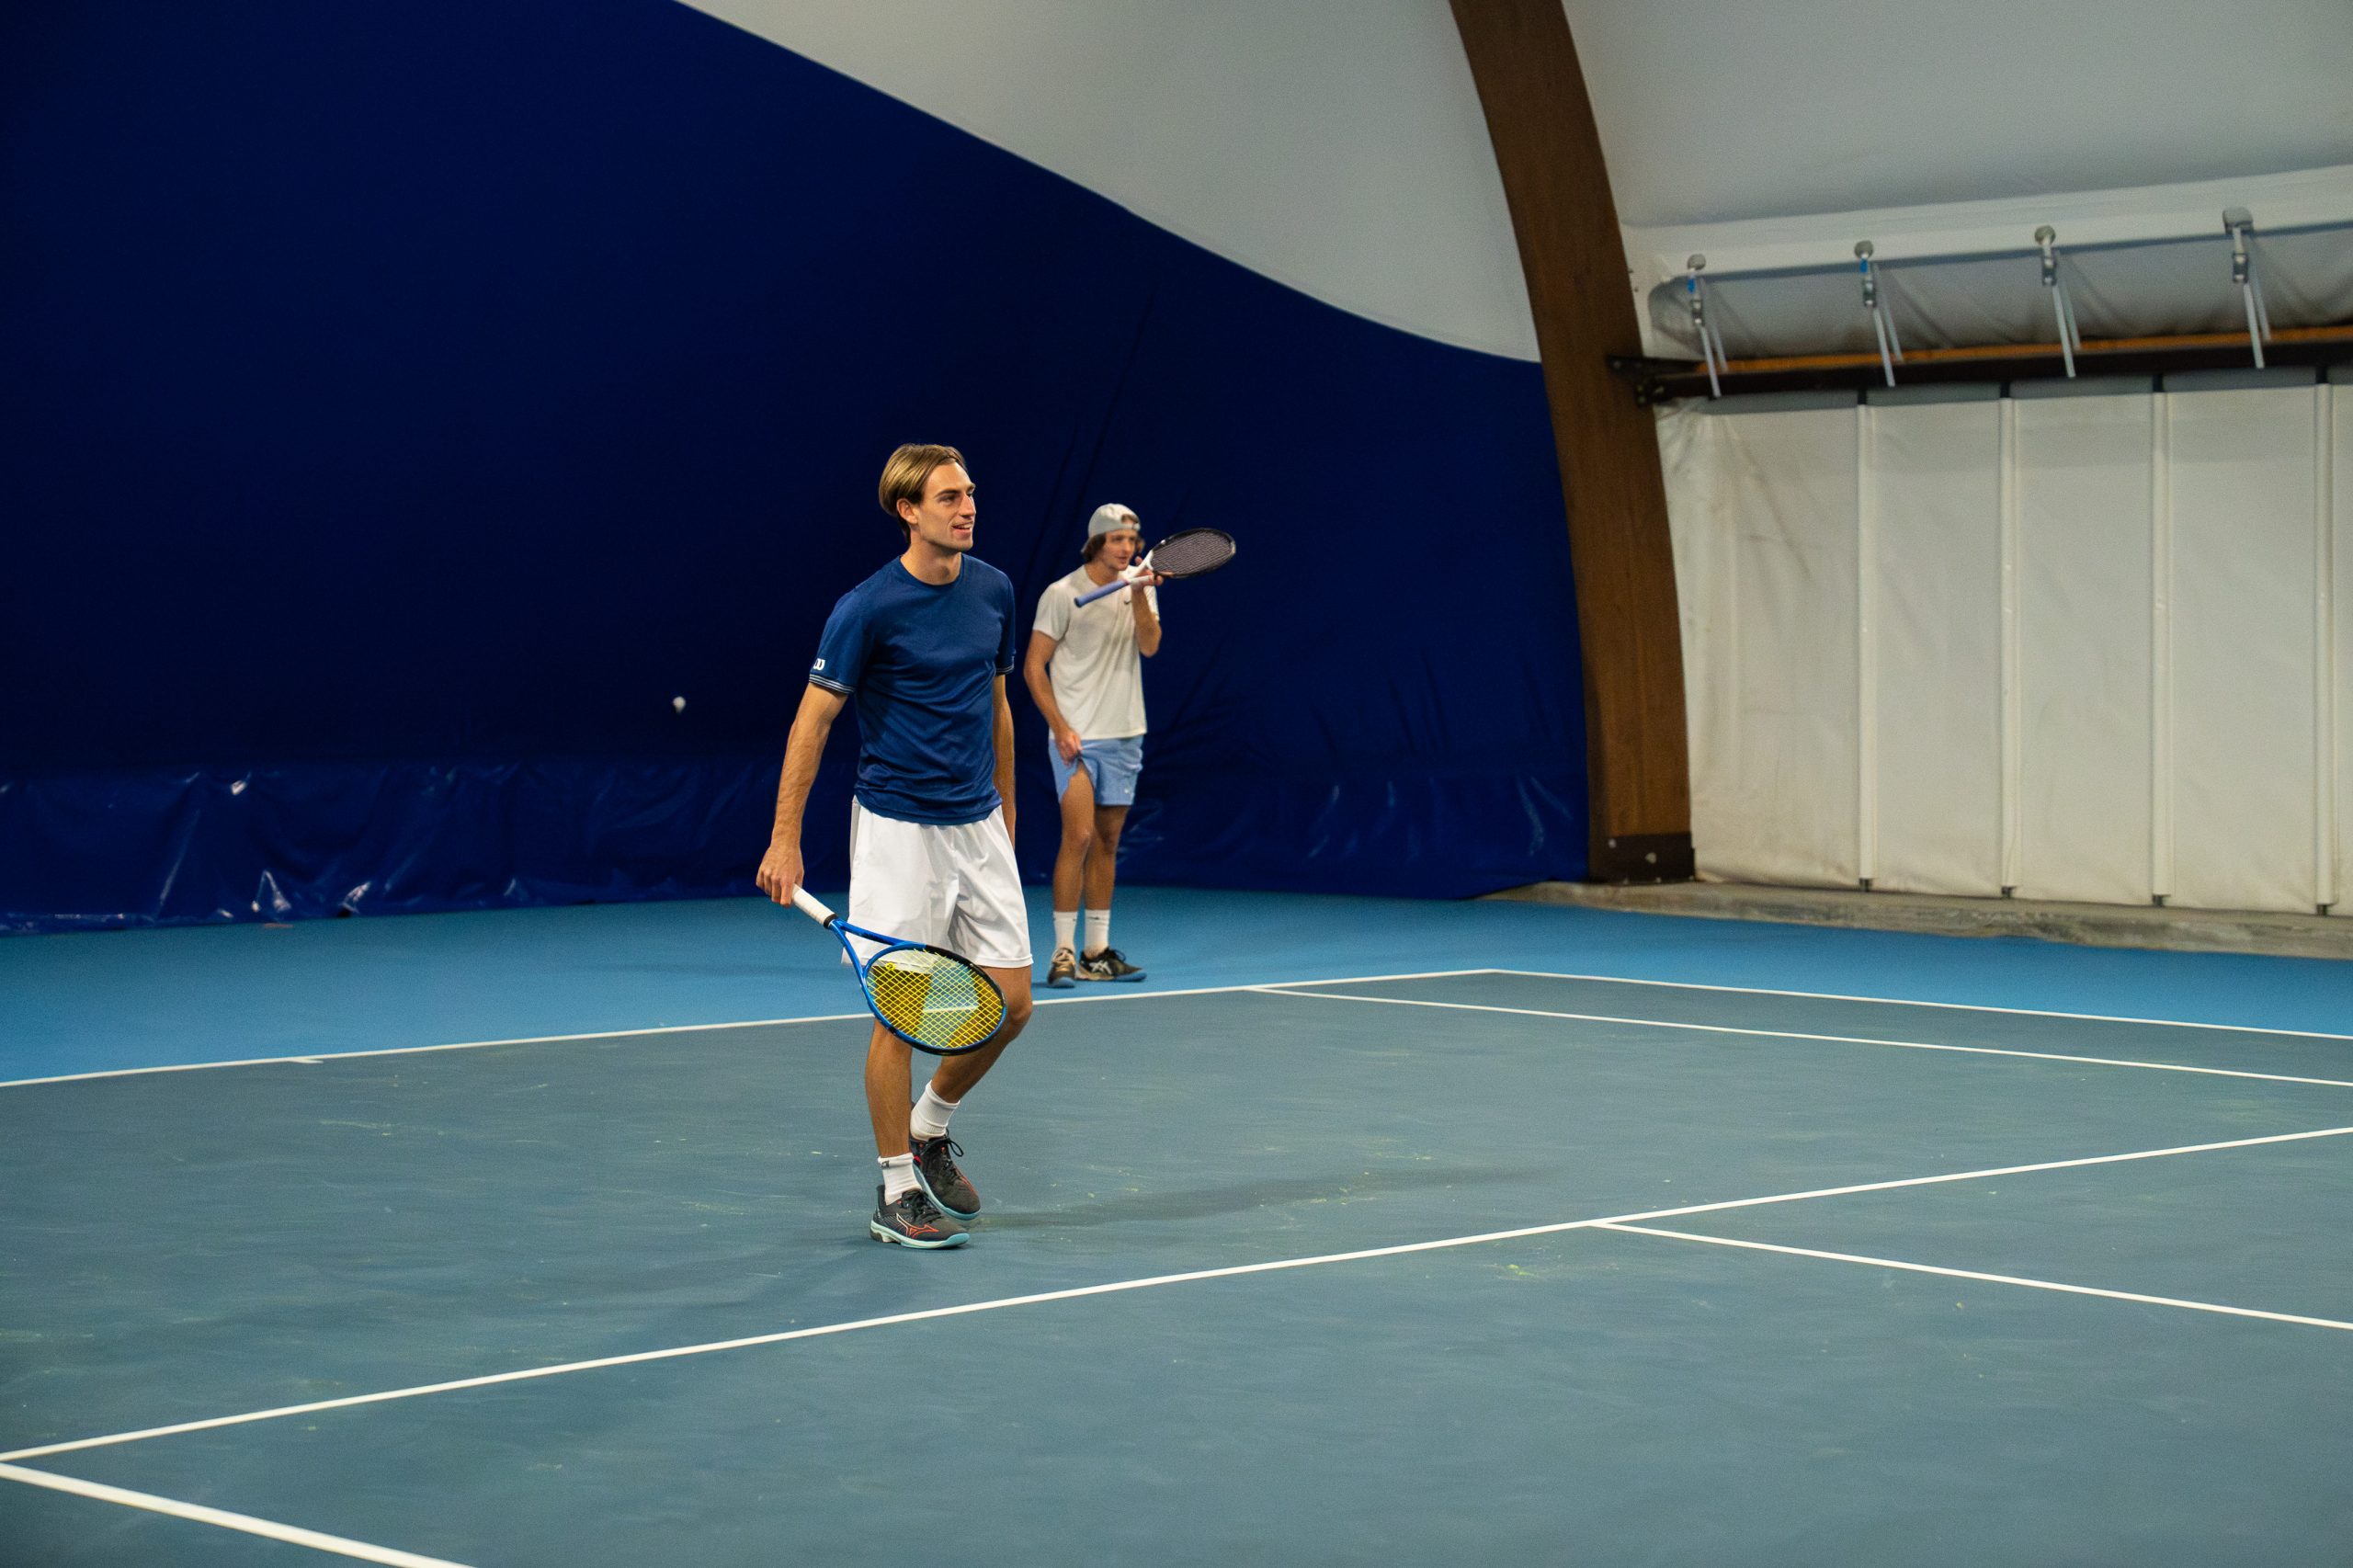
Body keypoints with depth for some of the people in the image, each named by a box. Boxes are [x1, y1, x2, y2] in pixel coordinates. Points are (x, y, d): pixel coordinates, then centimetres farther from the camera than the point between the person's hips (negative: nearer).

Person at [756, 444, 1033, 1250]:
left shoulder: (994, 589, 5)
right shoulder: (869, 607, -13)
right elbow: (813, 721, -10)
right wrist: (784, 840, -14)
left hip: (980, 826, 6)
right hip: (898, 828, -6)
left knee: (1010, 1002, 4)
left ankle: (930, 1129, 28)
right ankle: (897, 1192, 6)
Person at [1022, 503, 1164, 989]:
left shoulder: (1140, 590, 8)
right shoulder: (1063, 594, -7)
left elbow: (1149, 646, -7)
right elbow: (1033, 666, -6)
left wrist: (1139, 596, -21)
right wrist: (1060, 726, -14)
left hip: (1124, 736, 5)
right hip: (1076, 737, -5)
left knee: (1107, 842, 8)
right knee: (1078, 835, -15)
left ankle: (1096, 953, 14)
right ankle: (1063, 953, -13)